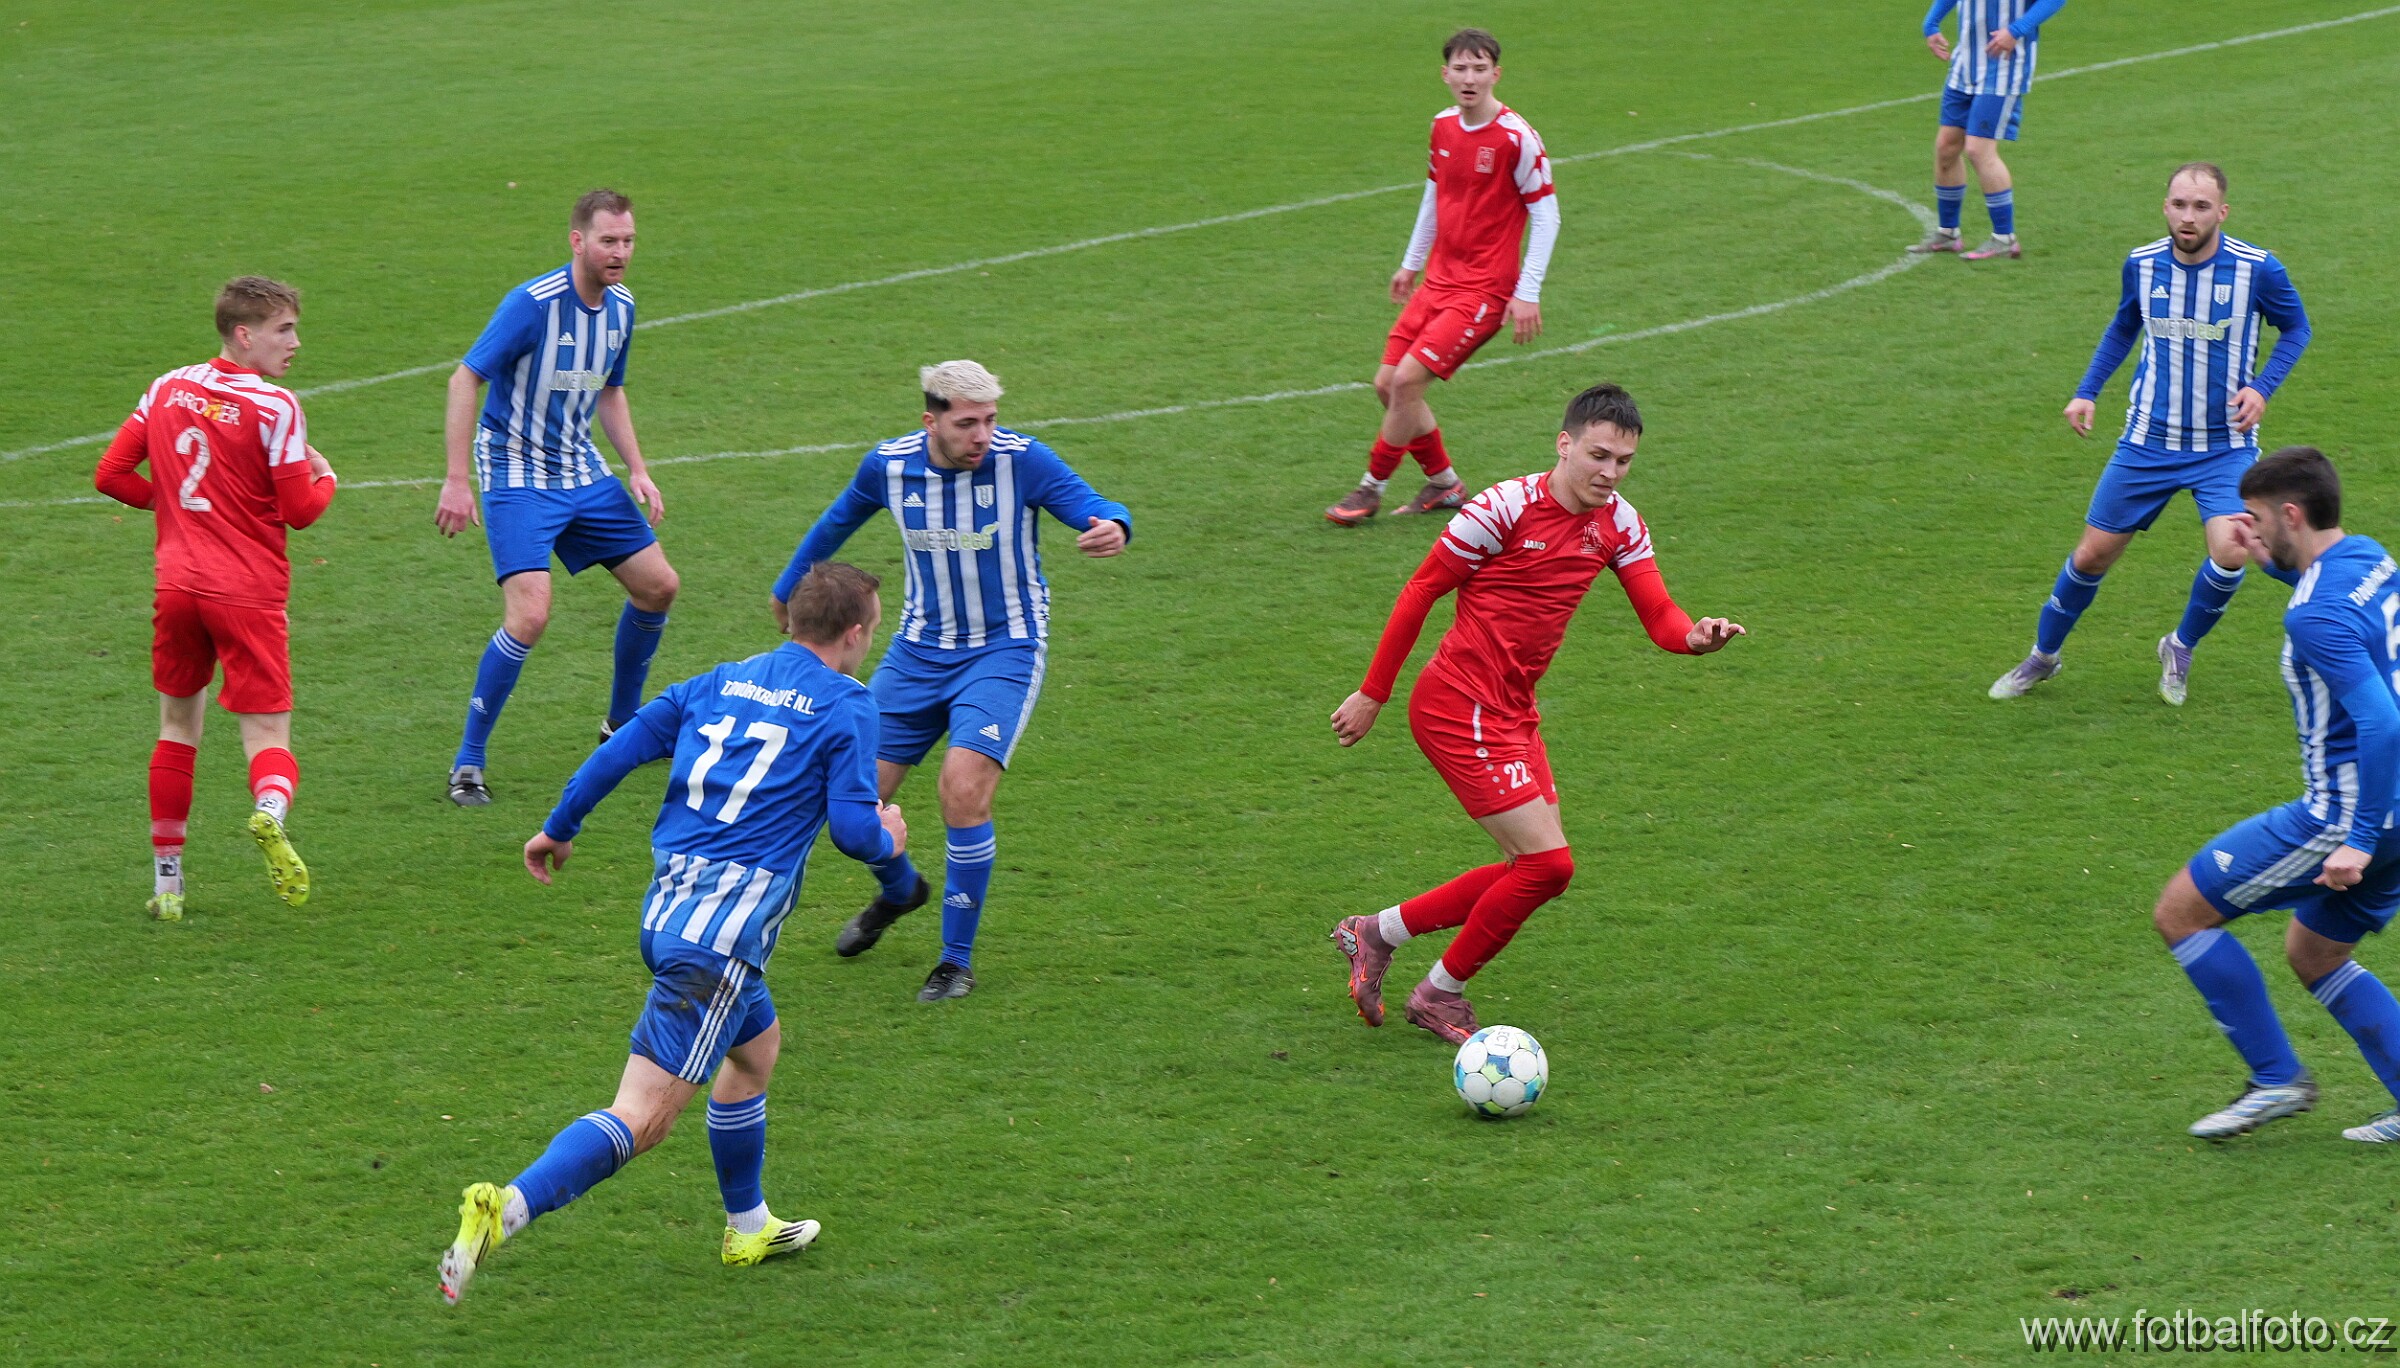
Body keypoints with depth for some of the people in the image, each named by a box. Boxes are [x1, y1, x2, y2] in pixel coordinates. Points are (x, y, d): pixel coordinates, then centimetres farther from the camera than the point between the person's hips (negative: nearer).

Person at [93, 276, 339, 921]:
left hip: (177, 584, 4)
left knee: (179, 726, 19)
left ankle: (166, 882, 19)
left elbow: (110, 474, 8)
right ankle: (271, 809, -37)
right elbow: (300, 510, -8)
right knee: (267, 733, -2)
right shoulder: (274, 406, -9)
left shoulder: (166, 389, 6)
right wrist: (325, 477, 13)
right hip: (249, 594, -4)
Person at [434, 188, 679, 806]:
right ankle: (467, 764, -8)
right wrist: (457, 480, -24)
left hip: (582, 472, 8)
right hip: (518, 476, -8)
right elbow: (465, 379, -20)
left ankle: (622, 723, 30)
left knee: (657, 585, 9)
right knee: (530, 615, -21)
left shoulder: (620, 307, 3)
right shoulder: (533, 303, -21)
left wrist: (636, 469, 8)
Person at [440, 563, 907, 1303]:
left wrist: (558, 829, 24)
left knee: (757, 1046, 32)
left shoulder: (718, 683, 17)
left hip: (665, 908, 8)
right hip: (726, 927, -8)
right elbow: (853, 828, -7)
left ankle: (748, 1226, 43)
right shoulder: (846, 706, -1)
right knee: (642, 1117, -12)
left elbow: (619, 748, 13)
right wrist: (888, 840, 16)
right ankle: (508, 1207, -30)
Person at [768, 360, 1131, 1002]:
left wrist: (1112, 526, -45)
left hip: (1005, 649, -4)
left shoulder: (1021, 460, -16)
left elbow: (1095, 510, -20)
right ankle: (899, 889, 37)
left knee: (964, 790, -22)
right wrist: (789, 586, 27)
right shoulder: (889, 466, -6)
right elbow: (838, 521, 14)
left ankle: (958, 959, -4)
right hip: (919, 651, 4)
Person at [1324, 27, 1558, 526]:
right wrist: (1411, 263, 26)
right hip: (1439, 279, 8)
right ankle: (1444, 484, 21)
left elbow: (1546, 214, -12)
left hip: (1484, 289, -8)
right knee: (1387, 383, 5)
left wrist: (1528, 294, -15)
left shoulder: (1516, 138, -16)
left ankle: (1372, 489, 2)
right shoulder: (1444, 126, 6)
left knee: (1407, 379, -15)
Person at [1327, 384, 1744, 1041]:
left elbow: (1659, 617, 0)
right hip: (1459, 708, -8)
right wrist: (1372, 695, -7)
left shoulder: (1618, 524, 6)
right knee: (1548, 864, -12)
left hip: (1514, 712, 8)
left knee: (1534, 871, 9)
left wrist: (1695, 636, -25)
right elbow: (1421, 591, -9)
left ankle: (1375, 934, 23)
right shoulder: (1508, 506, -15)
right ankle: (1440, 996, 6)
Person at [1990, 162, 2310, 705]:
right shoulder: (2142, 264, -4)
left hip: (2225, 445, -2)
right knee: (2093, 555, 5)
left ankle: (2180, 648, 7)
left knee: (2229, 552, -23)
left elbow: (2296, 328, 5)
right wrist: (2086, 392, 6)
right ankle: (2042, 655, 29)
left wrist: (2262, 387, -11)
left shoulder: (2258, 269, -13)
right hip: (2148, 442, 2)